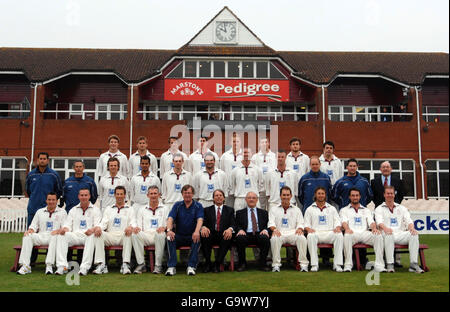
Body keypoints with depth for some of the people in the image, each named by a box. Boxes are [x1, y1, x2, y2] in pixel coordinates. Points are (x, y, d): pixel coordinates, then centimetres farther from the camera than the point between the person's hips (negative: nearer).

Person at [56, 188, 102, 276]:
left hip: (88, 235, -3)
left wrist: (92, 230, -24)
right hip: (75, 235, 3)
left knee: (92, 237, -38)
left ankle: (84, 267, -40)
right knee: (61, 236, -26)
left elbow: (98, 225, 0)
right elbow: (67, 224, 15)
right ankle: (62, 266, -32)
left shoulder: (95, 210, 13)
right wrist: (64, 229, -10)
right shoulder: (73, 210, 24)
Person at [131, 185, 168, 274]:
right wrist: (136, 227, -8)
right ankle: (141, 264, -24)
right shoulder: (141, 209, 24)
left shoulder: (164, 209, 18)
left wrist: (164, 227, -15)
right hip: (145, 236, 2)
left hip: (158, 235, -2)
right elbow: (138, 225, 17)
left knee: (160, 234, -38)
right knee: (134, 234, -30)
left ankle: (158, 265, -27)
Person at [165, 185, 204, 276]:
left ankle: (191, 266, -31)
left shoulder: (198, 206, 3)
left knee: (198, 238, -34)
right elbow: (170, 218, -6)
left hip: (192, 237, -1)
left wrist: (197, 231, -36)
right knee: (170, 238, -29)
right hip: (179, 236, 1)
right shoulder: (177, 205, 8)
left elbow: (200, 220, -14)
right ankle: (171, 267, -29)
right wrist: (169, 230, -29)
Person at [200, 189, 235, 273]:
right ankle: (207, 263, -19)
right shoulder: (207, 210, 19)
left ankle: (217, 264, -24)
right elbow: (204, 222, 5)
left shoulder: (230, 210, 18)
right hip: (210, 234, 0)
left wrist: (230, 229, -22)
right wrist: (204, 227, -21)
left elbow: (232, 224, 4)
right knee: (204, 237, -33)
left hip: (223, 235, 0)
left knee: (228, 238, -35)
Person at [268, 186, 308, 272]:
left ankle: (303, 264, -27)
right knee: (274, 239, -36)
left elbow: (300, 223, 13)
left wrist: (299, 229, -11)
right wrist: (274, 229, -16)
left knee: (302, 238, -32)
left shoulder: (296, 210, 23)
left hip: (293, 233, 1)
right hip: (279, 233, -1)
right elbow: (271, 223, 7)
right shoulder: (274, 209, 19)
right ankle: (276, 264, -29)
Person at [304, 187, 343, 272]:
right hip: (316, 232, -1)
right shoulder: (310, 209, 18)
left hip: (329, 233, 1)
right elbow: (306, 224, 12)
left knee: (339, 235, -32)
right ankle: (314, 264, -32)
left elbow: (337, 221, 15)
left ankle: (337, 264, -28)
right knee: (311, 236, -37)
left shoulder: (332, 208, 23)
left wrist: (337, 228, -9)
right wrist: (308, 229, -12)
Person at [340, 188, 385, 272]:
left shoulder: (366, 210, 29)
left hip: (365, 233, 2)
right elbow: (344, 222, 2)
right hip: (352, 233, -2)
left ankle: (379, 265, -30)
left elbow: (371, 221, 12)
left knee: (378, 236, -29)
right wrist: (347, 229, -23)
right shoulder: (344, 210, 21)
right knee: (347, 236, -39)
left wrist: (374, 228, -13)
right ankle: (348, 265, -32)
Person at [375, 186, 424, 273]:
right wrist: (385, 228, -29)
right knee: (388, 234, -38)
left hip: (400, 234, 3)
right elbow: (379, 221, -5)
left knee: (414, 234, -27)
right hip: (387, 235, -3)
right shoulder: (379, 209, 15)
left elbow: (408, 220, 10)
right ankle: (390, 264, -37)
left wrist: (411, 228, -16)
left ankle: (413, 264, -28)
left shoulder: (402, 208, 25)